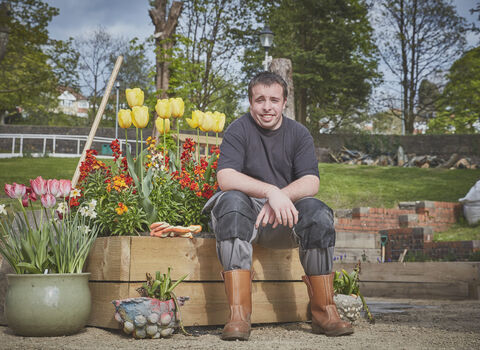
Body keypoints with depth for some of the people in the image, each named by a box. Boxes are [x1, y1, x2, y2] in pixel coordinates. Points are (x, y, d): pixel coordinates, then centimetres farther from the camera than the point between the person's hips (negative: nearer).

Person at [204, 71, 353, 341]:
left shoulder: (299, 134, 6)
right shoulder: (239, 131, -2)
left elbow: (311, 183, -7)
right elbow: (225, 178, -19)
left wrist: (280, 197, -27)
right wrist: (271, 192, -33)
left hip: (285, 218, 2)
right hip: (248, 216, -2)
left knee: (317, 212, -27)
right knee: (232, 200, -34)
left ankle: (323, 311, -18)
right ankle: (239, 314, -38)